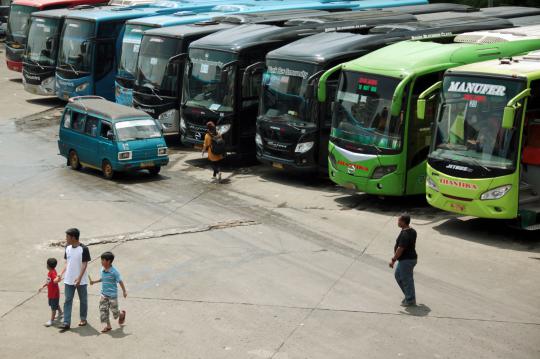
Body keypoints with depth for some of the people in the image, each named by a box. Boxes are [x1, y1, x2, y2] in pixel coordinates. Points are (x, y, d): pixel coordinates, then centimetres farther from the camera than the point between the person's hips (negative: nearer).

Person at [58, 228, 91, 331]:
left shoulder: (84, 249, -15)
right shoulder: (68, 248, 4)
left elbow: (85, 264, -15)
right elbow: (67, 263, 12)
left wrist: (79, 278, -22)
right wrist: (62, 273, 3)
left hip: (81, 281, -5)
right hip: (69, 280, 5)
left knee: (83, 300, 11)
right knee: (68, 301, 1)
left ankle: (83, 319, 27)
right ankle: (66, 323, 0)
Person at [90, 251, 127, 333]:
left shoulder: (114, 271, -18)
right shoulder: (102, 270, 1)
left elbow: (120, 281, -14)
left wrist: (124, 291, -13)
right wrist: (94, 282, 18)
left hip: (112, 295, -6)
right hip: (104, 294, 6)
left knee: (114, 310, 3)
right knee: (103, 310, -1)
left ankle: (122, 314, 36)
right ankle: (107, 325, 9)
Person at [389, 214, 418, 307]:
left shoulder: (405, 234, -25)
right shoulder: (412, 231, 6)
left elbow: (400, 249, -26)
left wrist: (393, 260, -20)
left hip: (406, 260, -11)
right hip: (412, 257, 11)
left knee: (407, 280, 2)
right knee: (398, 275, 22)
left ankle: (410, 301, 13)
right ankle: (409, 296, 28)